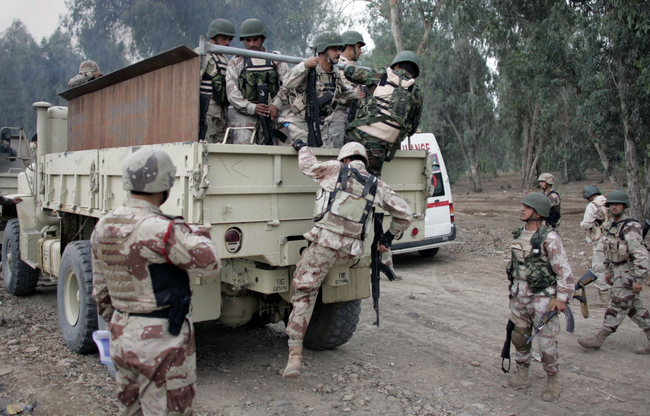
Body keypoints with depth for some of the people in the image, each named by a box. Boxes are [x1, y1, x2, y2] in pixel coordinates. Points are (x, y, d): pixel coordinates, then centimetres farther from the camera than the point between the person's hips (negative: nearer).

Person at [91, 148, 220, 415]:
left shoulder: (103, 227, 5)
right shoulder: (159, 230, -22)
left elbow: (100, 291, 13)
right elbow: (209, 264, -17)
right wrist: (196, 232, 0)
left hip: (121, 336, 8)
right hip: (161, 341, -8)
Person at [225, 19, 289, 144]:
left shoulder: (275, 60, 15)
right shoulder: (236, 62, 11)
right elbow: (232, 92, -1)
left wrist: (276, 104, -14)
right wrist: (252, 108, -16)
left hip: (270, 115, 2)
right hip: (244, 116, -1)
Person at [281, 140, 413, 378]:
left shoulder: (336, 170, 4)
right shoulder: (376, 185, 12)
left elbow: (309, 165, 19)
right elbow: (405, 214, 16)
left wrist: (302, 147, 38)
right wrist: (390, 236, 28)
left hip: (324, 243, -4)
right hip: (349, 251, 4)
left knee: (304, 293, 1)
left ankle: (295, 355, -3)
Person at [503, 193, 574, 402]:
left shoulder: (549, 238, -16)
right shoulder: (520, 233, 6)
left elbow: (564, 270, -15)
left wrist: (562, 298, -18)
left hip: (541, 295, -7)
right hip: (519, 293, 7)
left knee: (546, 341, 0)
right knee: (519, 336, 15)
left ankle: (553, 381, 20)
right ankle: (522, 376, 31)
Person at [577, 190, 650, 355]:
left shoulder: (630, 228, -19)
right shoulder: (610, 225, 8)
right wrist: (608, 270, 20)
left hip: (629, 273, -9)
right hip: (618, 271, 9)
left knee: (617, 307, -1)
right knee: (634, 308, 15)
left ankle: (598, 339, 5)